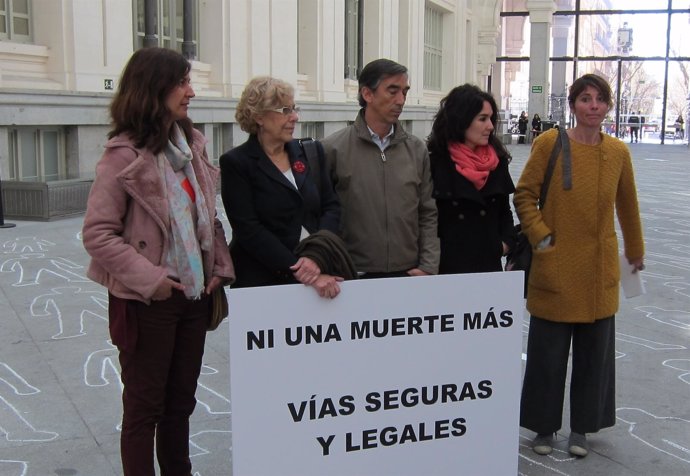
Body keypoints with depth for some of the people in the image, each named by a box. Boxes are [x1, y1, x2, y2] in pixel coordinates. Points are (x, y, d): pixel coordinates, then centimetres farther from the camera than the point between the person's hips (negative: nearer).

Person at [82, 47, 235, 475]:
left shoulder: (191, 144, 6)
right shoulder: (125, 154, -13)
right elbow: (97, 234, -15)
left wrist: (221, 267, 0)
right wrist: (149, 278, -19)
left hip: (195, 294, 6)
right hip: (148, 302, -6)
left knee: (181, 402, 18)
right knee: (145, 407, 9)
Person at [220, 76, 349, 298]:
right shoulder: (236, 163, -5)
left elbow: (331, 207, 5)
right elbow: (249, 230, -12)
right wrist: (298, 271, -19)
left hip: (316, 276, 4)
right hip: (262, 281, -4)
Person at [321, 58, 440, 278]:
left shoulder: (417, 150, 6)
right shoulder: (333, 149, -5)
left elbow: (428, 215, 8)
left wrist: (428, 268, 0)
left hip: (408, 275, 3)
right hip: (353, 277, -3)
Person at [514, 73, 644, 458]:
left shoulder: (618, 152, 2)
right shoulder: (549, 143, -7)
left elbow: (627, 206, 15)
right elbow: (524, 195, -2)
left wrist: (636, 251, 24)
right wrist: (540, 236, -10)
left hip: (600, 271, 3)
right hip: (555, 268, -3)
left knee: (595, 351, 10)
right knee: (548, 351, 7)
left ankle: (582, 427, 28)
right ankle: (545, 426, 26)